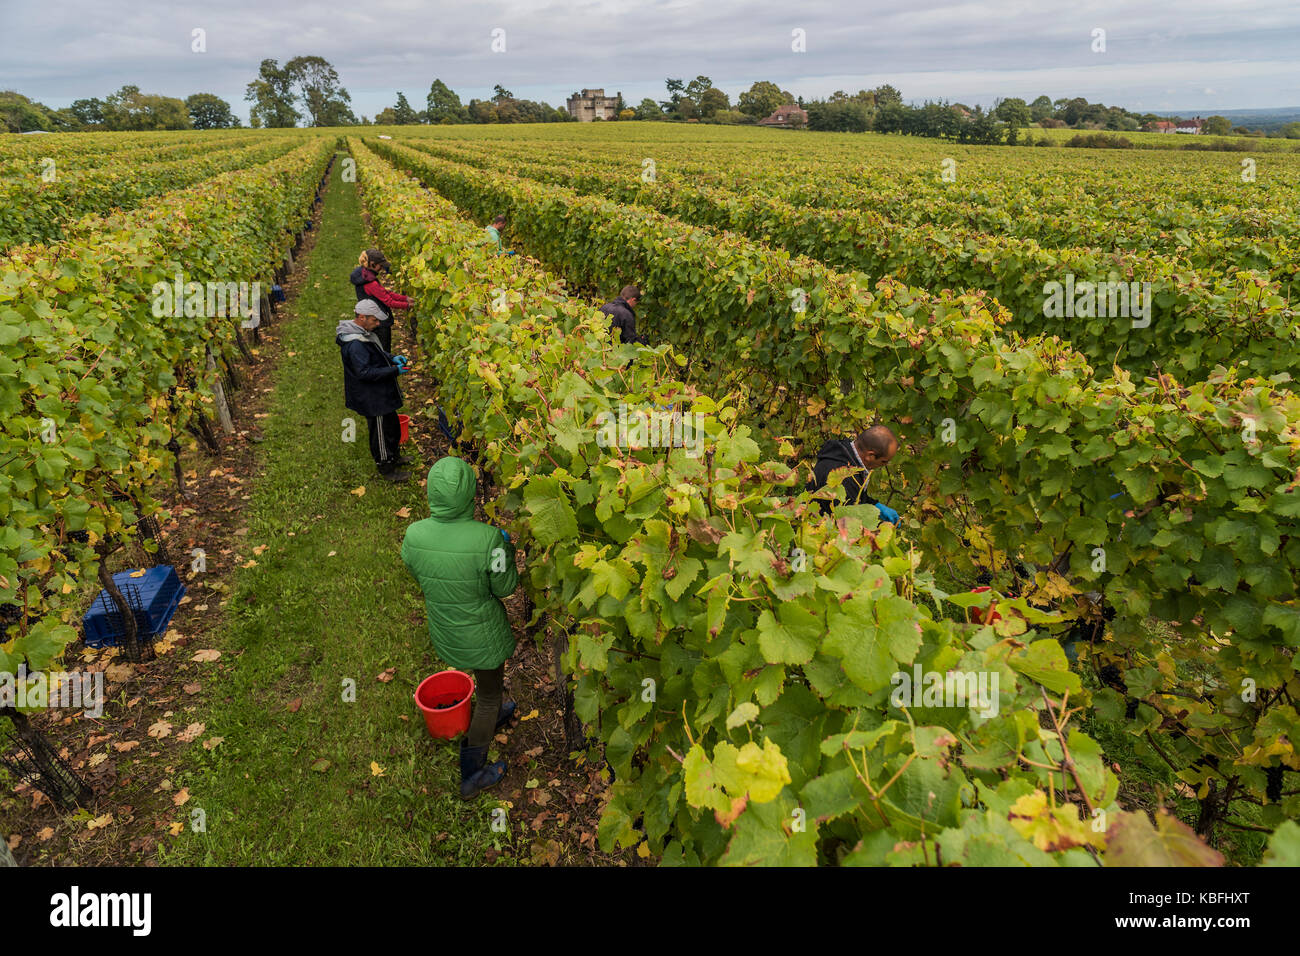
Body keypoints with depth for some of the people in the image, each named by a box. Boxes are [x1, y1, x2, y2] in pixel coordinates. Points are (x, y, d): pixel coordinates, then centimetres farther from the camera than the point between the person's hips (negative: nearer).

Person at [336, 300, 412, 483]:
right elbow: (365, 372, -29)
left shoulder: (364, 332, 2)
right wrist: (394, 371, -28)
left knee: (393, 426, 26)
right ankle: (386, 469, 23)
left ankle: (394, 456, 46)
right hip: (373, 399, -10)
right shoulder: (355, 345, -30)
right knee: (381, 433, 6)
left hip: (380, 394, 10)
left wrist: (392, 358, 0)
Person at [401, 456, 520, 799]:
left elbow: (417, 574, -2)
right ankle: (471, 775, 36)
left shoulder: (414, 535, -22)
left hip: (443, 627, 5)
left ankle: (493, 715, 64)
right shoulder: (487, 539, -35)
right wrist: (506, 547, -3)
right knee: (489, 695, 20)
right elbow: (504, 586, -19)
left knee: (486, 679, 35)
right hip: (482, 635, -5)